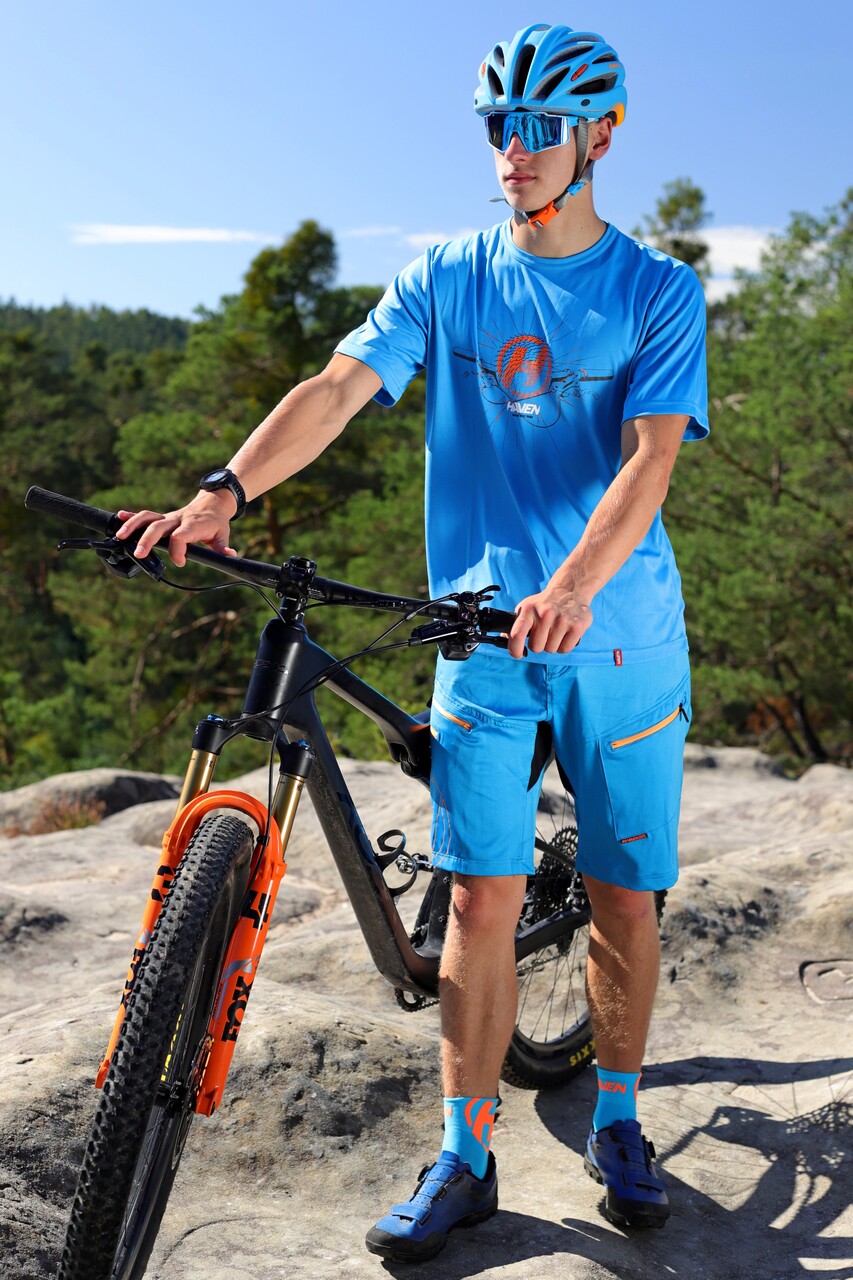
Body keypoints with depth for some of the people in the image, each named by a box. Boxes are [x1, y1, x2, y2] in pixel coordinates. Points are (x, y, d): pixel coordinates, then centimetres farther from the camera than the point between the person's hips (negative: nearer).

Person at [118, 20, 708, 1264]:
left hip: (621, 638, -1)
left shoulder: (659, 291, 0)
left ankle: (617, 1119, 30)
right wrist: (226, 487, -25)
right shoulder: (444, 280, 6)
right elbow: (339, 387, -8)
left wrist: (573, 586, -31)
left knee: (623, 894, 8)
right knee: (483, 896, 1)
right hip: (483, 635, 1)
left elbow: (648, 458, -13)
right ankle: (466, 1154, 17)